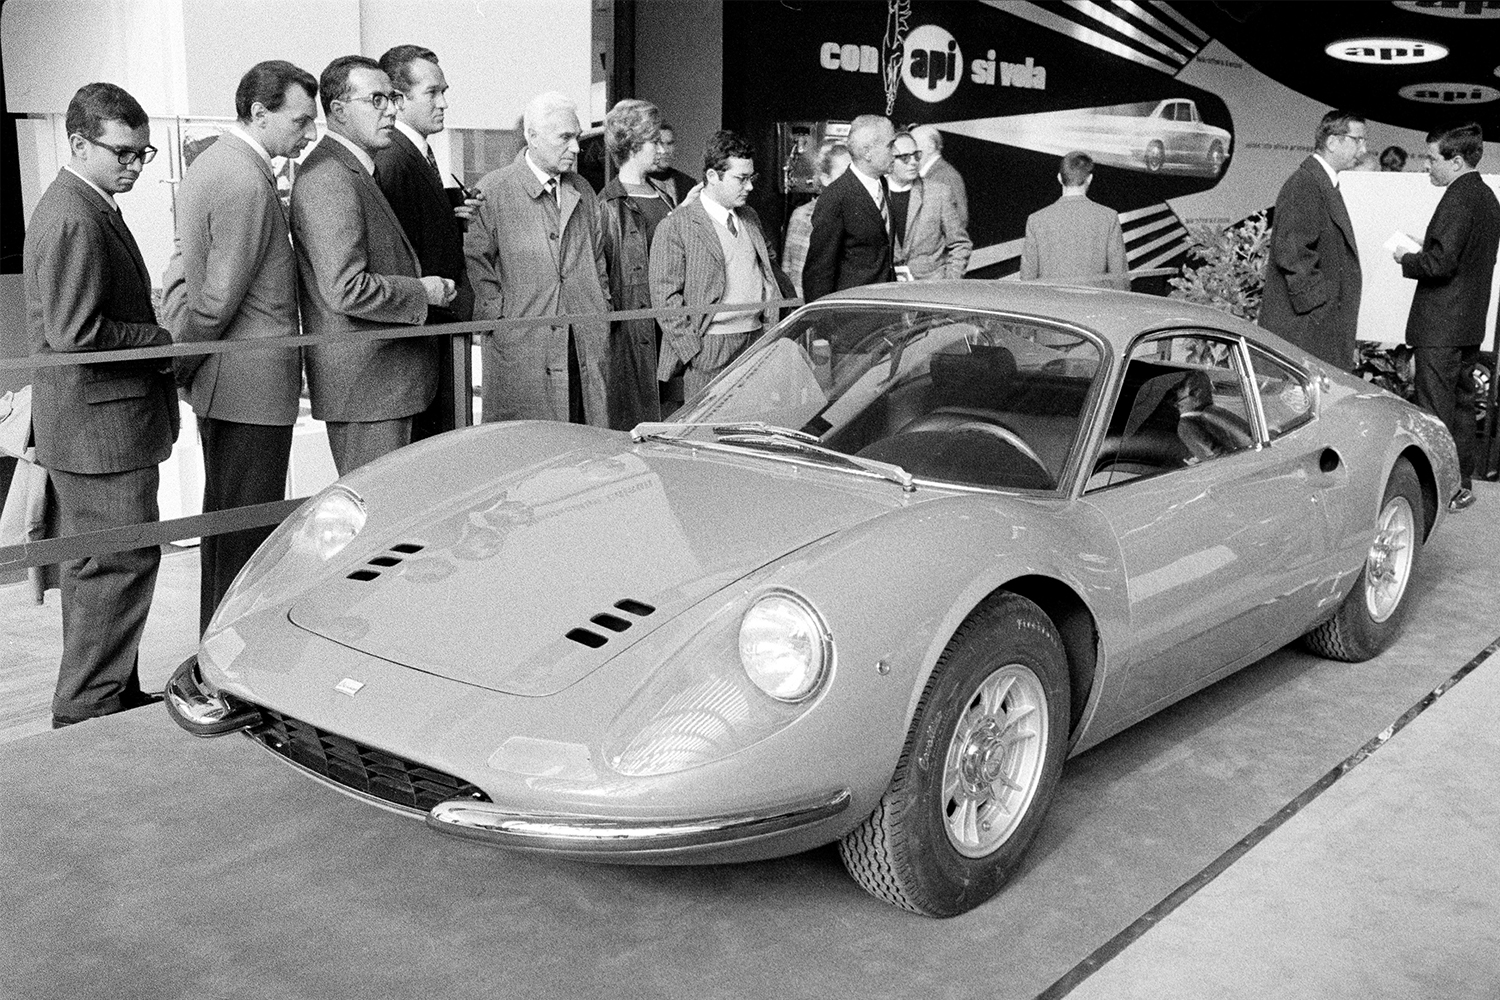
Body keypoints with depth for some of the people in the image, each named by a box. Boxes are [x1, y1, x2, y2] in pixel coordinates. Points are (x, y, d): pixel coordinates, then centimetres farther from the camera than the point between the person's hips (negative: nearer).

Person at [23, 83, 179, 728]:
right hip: (99, 425, -11)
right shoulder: (76, 220, -18)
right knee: (121, 562, -5)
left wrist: (160, 339, 11)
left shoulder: (88, 208, 16)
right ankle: (85, 714, 3)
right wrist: (167, 343, -16)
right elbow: (77, 333, -24)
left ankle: (113, 698, 29)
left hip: (92, 425, 11)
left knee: (98, 566, 17)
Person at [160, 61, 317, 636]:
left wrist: (175, 352, 8)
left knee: (223, 518, 19)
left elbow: (183, 267, 15)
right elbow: (220, 298, -20)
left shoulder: (210, 162, 13)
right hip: (254, 381, -11)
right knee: (250, 526, -3)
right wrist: (180, 363, -7)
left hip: (219, 380, 11)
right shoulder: (247, 184, -20)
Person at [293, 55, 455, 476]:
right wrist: (422, 292, -13)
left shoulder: (356, 171, 17)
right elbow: (345, 290, -25)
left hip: (382, 377, 11)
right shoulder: (329, 178, -17)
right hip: (364, 384, -11)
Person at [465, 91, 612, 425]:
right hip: (519, 344, -5)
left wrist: (602, 308, 12)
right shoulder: (493, 190, -3)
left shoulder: (583, 191, 16)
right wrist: (499, 316, -9)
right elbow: (475, 260, -4)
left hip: (588, 345, 5)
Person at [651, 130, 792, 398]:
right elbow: (665, 297, -8)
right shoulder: (675, 227, -5)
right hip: (708, 349, -6)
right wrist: (693, 350, -13)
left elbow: (770, 267, 26)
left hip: (759, 339, 6)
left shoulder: (750, 217, 17)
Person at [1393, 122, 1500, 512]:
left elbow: (1441, 261, -24)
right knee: (1461, 402, 17)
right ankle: (1462, 482, 25)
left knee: (1436, 412, -4)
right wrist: (1422, 255, 13)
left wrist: (1408, 261, -7)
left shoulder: (1458, 199, -18)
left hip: (1440, 326, -10)